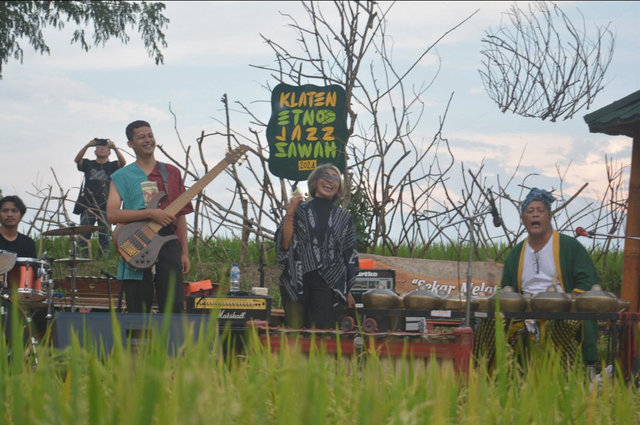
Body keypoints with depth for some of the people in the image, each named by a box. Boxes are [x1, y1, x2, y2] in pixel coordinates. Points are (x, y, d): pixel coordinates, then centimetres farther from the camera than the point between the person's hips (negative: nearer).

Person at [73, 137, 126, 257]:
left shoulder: (111, 166, 10)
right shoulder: (88, 164, 12)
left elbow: (123, 162, -9)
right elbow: (77, 160, -7)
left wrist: (115, 148, -25)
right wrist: (87, 146, -22)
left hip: (105, 207, -1)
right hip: (88, 205, 1)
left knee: (104, 236, -2)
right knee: (84, 235, -2)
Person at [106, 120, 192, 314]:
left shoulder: (170, 173, 13)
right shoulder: (121, 176, 4)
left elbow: (180, 214, 13)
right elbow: (112, 214, -9)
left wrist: (184, 252, 8)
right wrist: (150, 213, -16)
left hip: (168, 246, 2)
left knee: (174, 308, -6)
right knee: (139, 313, 0)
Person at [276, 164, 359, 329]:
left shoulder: (343, 218, 12)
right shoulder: (299, 210, 7)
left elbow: (349, 255, 13)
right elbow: (285, 244, -2)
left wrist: (348, 291, 10)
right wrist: (289, 214, -9)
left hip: (326, 284, 1)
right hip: (297, 283, -1)